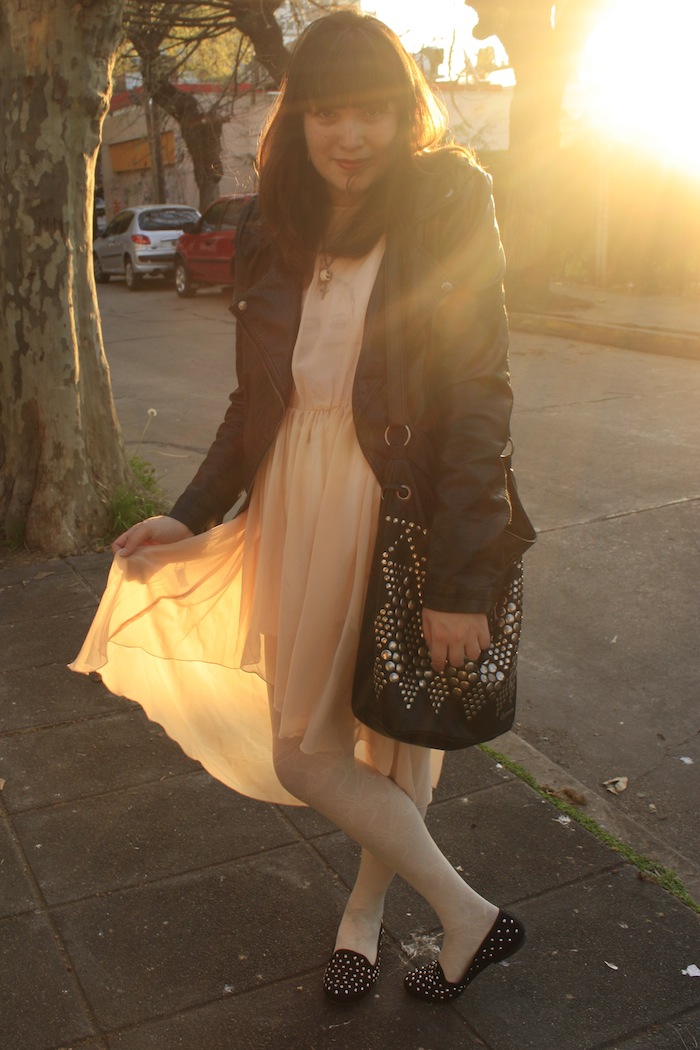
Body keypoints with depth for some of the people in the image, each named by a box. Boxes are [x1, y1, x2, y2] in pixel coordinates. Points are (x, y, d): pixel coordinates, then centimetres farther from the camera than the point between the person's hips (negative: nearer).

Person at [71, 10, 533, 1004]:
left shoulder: (447, 216, -10)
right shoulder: (275, 231, 6)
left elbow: (478, 405, -15)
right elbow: (257, 397, 12)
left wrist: (460, 582, -18)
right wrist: (192, 513, 8)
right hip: (300, 508, 6)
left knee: (399, 727, 9)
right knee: (303, 748, 11)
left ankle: (366, 910, 34)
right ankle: (467, 913, 30)